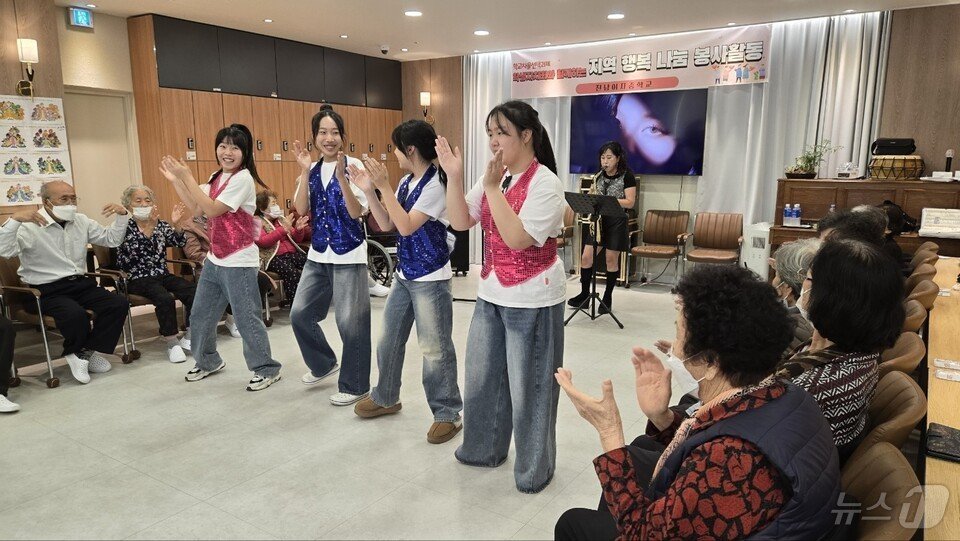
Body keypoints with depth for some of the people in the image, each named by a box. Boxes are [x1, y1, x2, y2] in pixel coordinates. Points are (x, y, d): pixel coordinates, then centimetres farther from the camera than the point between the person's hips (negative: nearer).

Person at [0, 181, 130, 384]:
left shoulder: (81, 221, 11)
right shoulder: (29, 226, -8)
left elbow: (111, 239, 16)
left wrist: (122, 215, 1)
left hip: (80, 283, 6)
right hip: (47, 290, -6)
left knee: (119, 304, -17)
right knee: (75, 313, -34)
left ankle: (88, 352, -2)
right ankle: (75, 353, -1)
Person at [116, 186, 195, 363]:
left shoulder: (160, 224, 15)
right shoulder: (125, 228, 2)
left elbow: (180, 242, 0)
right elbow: (131, 252, -17)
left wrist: (175, 225, -18)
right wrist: (149, 227, -27)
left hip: (163, 275, 4)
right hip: (138, 279, -4)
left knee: (194, 291, -22)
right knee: (165, 298, -32)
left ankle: (188, 337, -9)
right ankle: (172, 343, -19)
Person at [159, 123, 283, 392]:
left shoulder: (243, 178, -15)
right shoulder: (217, 177, 11)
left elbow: (212, 210, -20)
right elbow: (197, 208, 10)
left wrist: (187, 177, -17)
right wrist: (175, 180, 5)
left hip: (239, 262, -9)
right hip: (214, 259, 9)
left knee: (246, 318, -2)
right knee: (201, 314, 17)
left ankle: (267, 369, 12)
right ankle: (208, 361, 37)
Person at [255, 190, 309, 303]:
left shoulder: (281, 219, 22)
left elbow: (296, 240, 24)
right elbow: (262, 242, -12)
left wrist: (298, 230, 1)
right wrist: (283, 229, -18)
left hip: (293, 253, 6)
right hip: (274, 257, -6)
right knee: (292, 273, -36)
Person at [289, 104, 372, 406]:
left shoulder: (353, 166, -8)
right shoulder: (312, 170, 8)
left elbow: (356, 211, -15)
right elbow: (301, 210, -3)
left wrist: (341, 175, -24)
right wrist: (305, 171, -10)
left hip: (348, 255, -6)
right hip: (318, 255, 6)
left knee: (350, 322, -2)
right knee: (300, 314, 10)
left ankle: (355, 386, 15)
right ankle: (324, 364, 34)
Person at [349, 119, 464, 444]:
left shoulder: (436, 184, -16)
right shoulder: (406, 183, 7)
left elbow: (406, 226, -22)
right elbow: (386, 225, 9)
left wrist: (384, 185, -21)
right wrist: (369, 190, 0)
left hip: (430, 278, -8)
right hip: (404, 274, 8)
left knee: (435, 349, -1)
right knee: (389, 340, 17)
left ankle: (447, 413, 14)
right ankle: (386, 398, 36)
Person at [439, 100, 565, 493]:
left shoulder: (545, 183, -16)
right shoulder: (494, 177, 5)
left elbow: (517, 239, -26)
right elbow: (460, 222, 1)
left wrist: (493, 188, -26)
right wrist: (454, 176, -10)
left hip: (531, 302, -7)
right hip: (491, 295, 7)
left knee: (528, 386, 6)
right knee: (481, 377, 17)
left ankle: (534, 467, 27)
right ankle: (485, 448, 39)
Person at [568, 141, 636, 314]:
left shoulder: (627, 176, -5)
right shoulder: (598, 176, 10)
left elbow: (630, 202, -11)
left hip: (616, 222, -5)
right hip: (597, 220, 5)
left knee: (611, 259, 1)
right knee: (586, 257, 0)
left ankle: (607, 297, 15)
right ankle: (585, 294, 15)